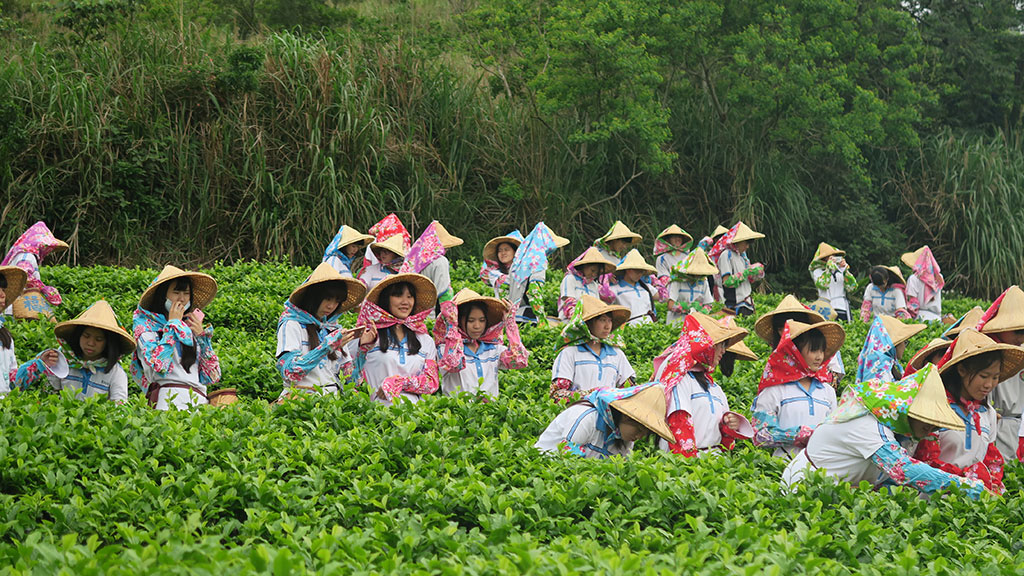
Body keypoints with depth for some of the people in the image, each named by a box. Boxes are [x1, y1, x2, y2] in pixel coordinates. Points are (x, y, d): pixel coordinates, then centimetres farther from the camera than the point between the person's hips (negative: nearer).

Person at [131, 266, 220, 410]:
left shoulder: (191, 326, 21)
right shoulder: (145, 325, 9)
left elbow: (212, 377, 17)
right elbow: (159, 366, -10)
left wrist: (201, 335, 11)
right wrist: (173, 323, 1)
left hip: (199, 401, 5)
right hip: (168, 398, -4)